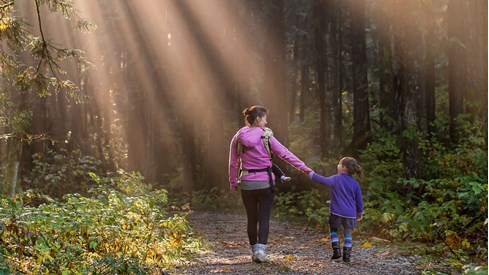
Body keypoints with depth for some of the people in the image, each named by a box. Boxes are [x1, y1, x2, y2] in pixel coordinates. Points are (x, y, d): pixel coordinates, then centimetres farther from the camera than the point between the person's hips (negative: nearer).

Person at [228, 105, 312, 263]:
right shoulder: (266, 136, -7)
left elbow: (233, 163, 6)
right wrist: (305, 168, -3)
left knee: (251, 219, 14)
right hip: (265, 183, -3)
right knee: (264, 218, 2)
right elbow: (285, 154, -7)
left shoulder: (238, 138, 2)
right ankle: (261, 250, -12)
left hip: (247, 183, 3)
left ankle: (254, 251, 21)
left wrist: (233, 183, 17)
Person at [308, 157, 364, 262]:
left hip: (336, 212, -2)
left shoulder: (336, 179, -6)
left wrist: (311, 174, 1)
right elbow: (359, 200, 8)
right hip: (350, 213, 2)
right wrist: (360, 213, 21)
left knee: (333, 230, 17)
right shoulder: (355, 184, 4)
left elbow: (324, 180, -11)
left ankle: (336, 250, 5)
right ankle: (346, 255, 6)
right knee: (348, 234, 11)